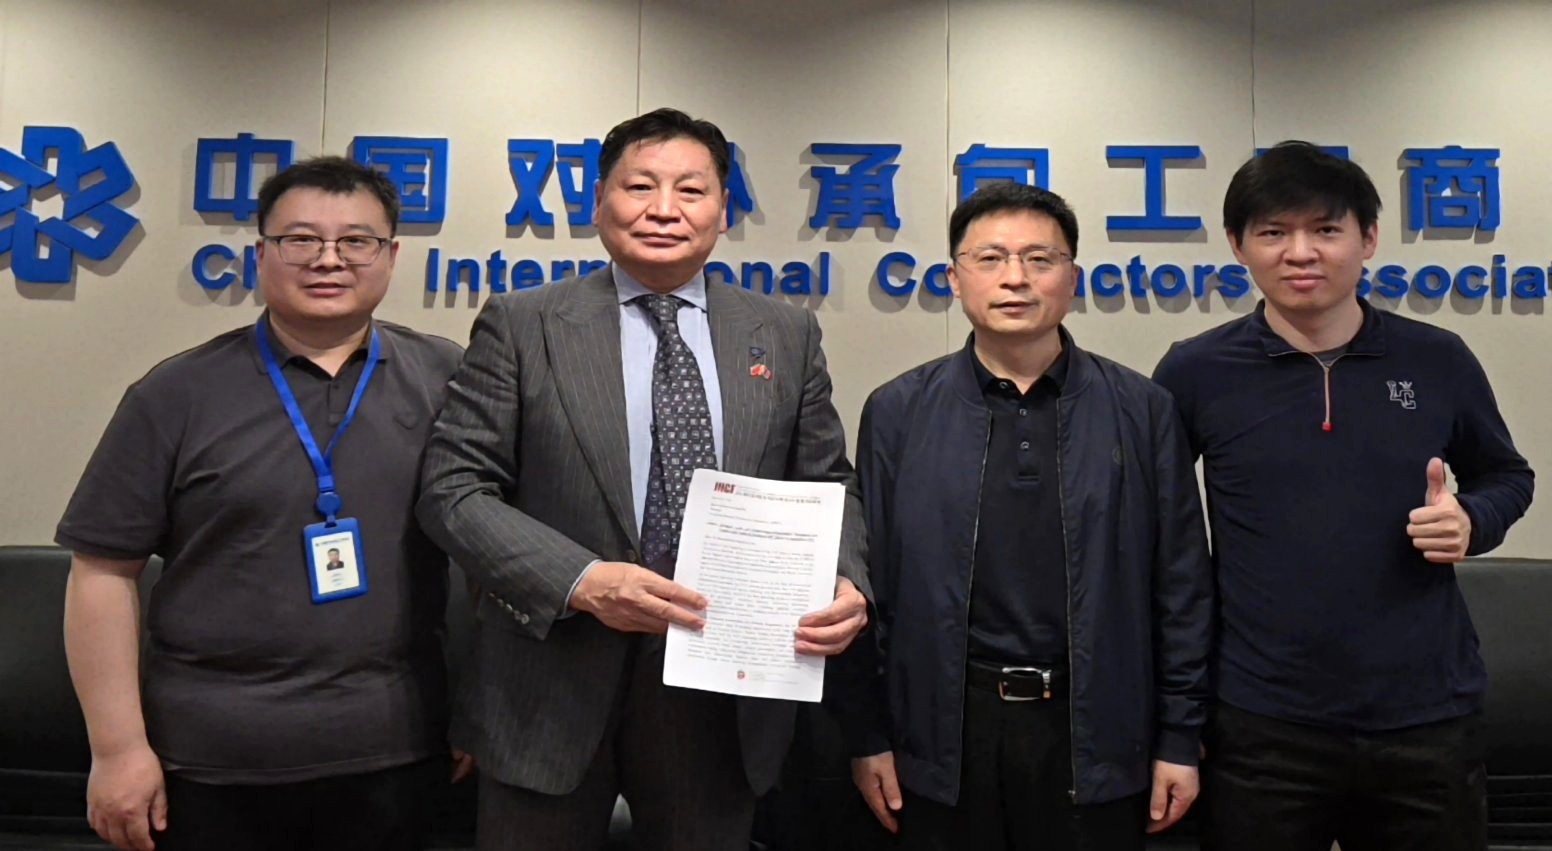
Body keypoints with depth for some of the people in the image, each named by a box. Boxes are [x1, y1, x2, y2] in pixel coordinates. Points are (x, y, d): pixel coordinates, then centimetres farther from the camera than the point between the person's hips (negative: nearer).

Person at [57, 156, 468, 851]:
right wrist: (119, 747, -5)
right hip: (210, 763, -1)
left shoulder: (448, 381, 1)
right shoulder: (177, 395, -2)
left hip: (392, 754, 1)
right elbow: (104, 570, -2)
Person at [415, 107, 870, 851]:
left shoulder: (786, 335, 6)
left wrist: (844, 581, -11)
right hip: (555, 693, -2)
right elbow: (452, 488, -5)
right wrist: (580, 581, -19)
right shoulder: (522, 326, -1)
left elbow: (827, 488, 9)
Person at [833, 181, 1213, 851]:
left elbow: (1181, 586, 2)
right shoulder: (897, 412, 1)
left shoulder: (1141, 410, 1)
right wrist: (868, 735, 1)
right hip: (946, 731, 0)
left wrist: (1179, 738, 1)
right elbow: (869, 580, 1)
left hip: (1095, 733, 0)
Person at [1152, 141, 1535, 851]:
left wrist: (1473, 521, -6)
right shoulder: (1196, 373, -5)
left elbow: (1506, 475, 16)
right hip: (1261, 727, -1)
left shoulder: (1439, 362, 0)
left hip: (1429, 718, 2)